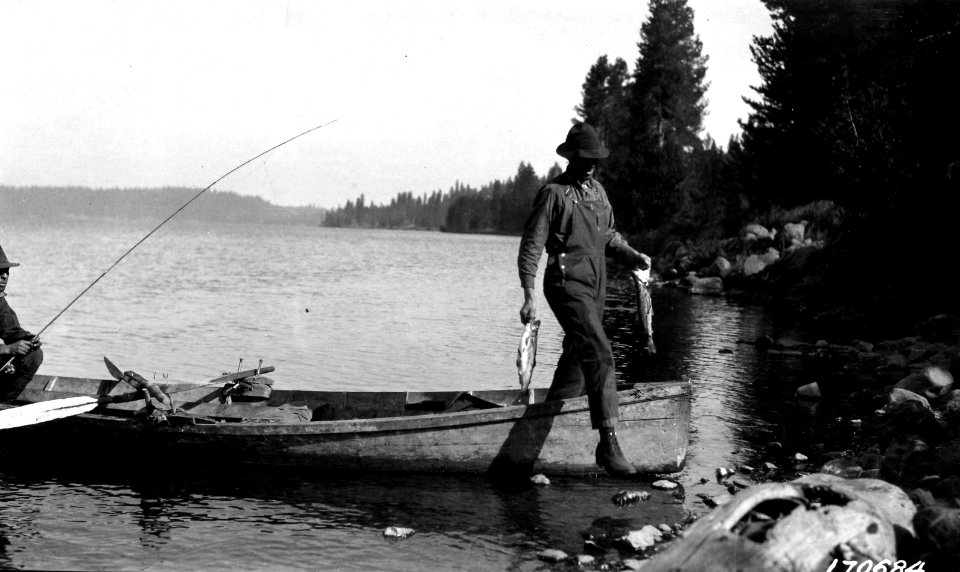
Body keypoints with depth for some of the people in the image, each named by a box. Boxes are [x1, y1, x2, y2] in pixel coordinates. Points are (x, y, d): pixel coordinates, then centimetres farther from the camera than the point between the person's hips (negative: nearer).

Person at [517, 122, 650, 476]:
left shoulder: (597, 191, 15)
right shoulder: (553, 193, -8)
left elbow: (608, 236, 26)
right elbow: (531, 246, -10)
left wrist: (633, 256, 8)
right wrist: (529, 295, -18)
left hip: (595, 286, 8)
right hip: (567, 284, -8)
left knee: (577, 358, 15)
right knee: (599, 355, -19)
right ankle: (608, 444, -22)